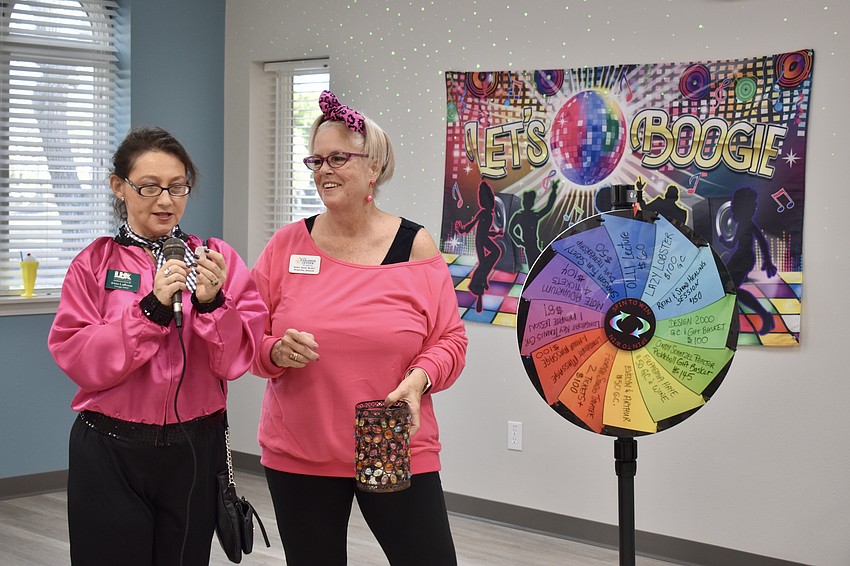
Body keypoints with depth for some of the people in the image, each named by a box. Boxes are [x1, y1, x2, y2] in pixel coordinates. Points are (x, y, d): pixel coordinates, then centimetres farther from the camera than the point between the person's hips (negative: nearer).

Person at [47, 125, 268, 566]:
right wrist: (152, 309, -19)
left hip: (195, 450, 1)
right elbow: (78, 359, -10)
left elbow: (236, 358, -5)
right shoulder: (94, 263, 0)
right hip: (110, 452, -1)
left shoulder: (216, 257, 2)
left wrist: (211, 303, -22)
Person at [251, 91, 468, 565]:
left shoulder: (416, 245, -1)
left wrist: (419, 379, -17)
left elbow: (450, 340, 2)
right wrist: (277, 352, -16)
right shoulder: (288, 245, 2)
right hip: (298, 456, 1)